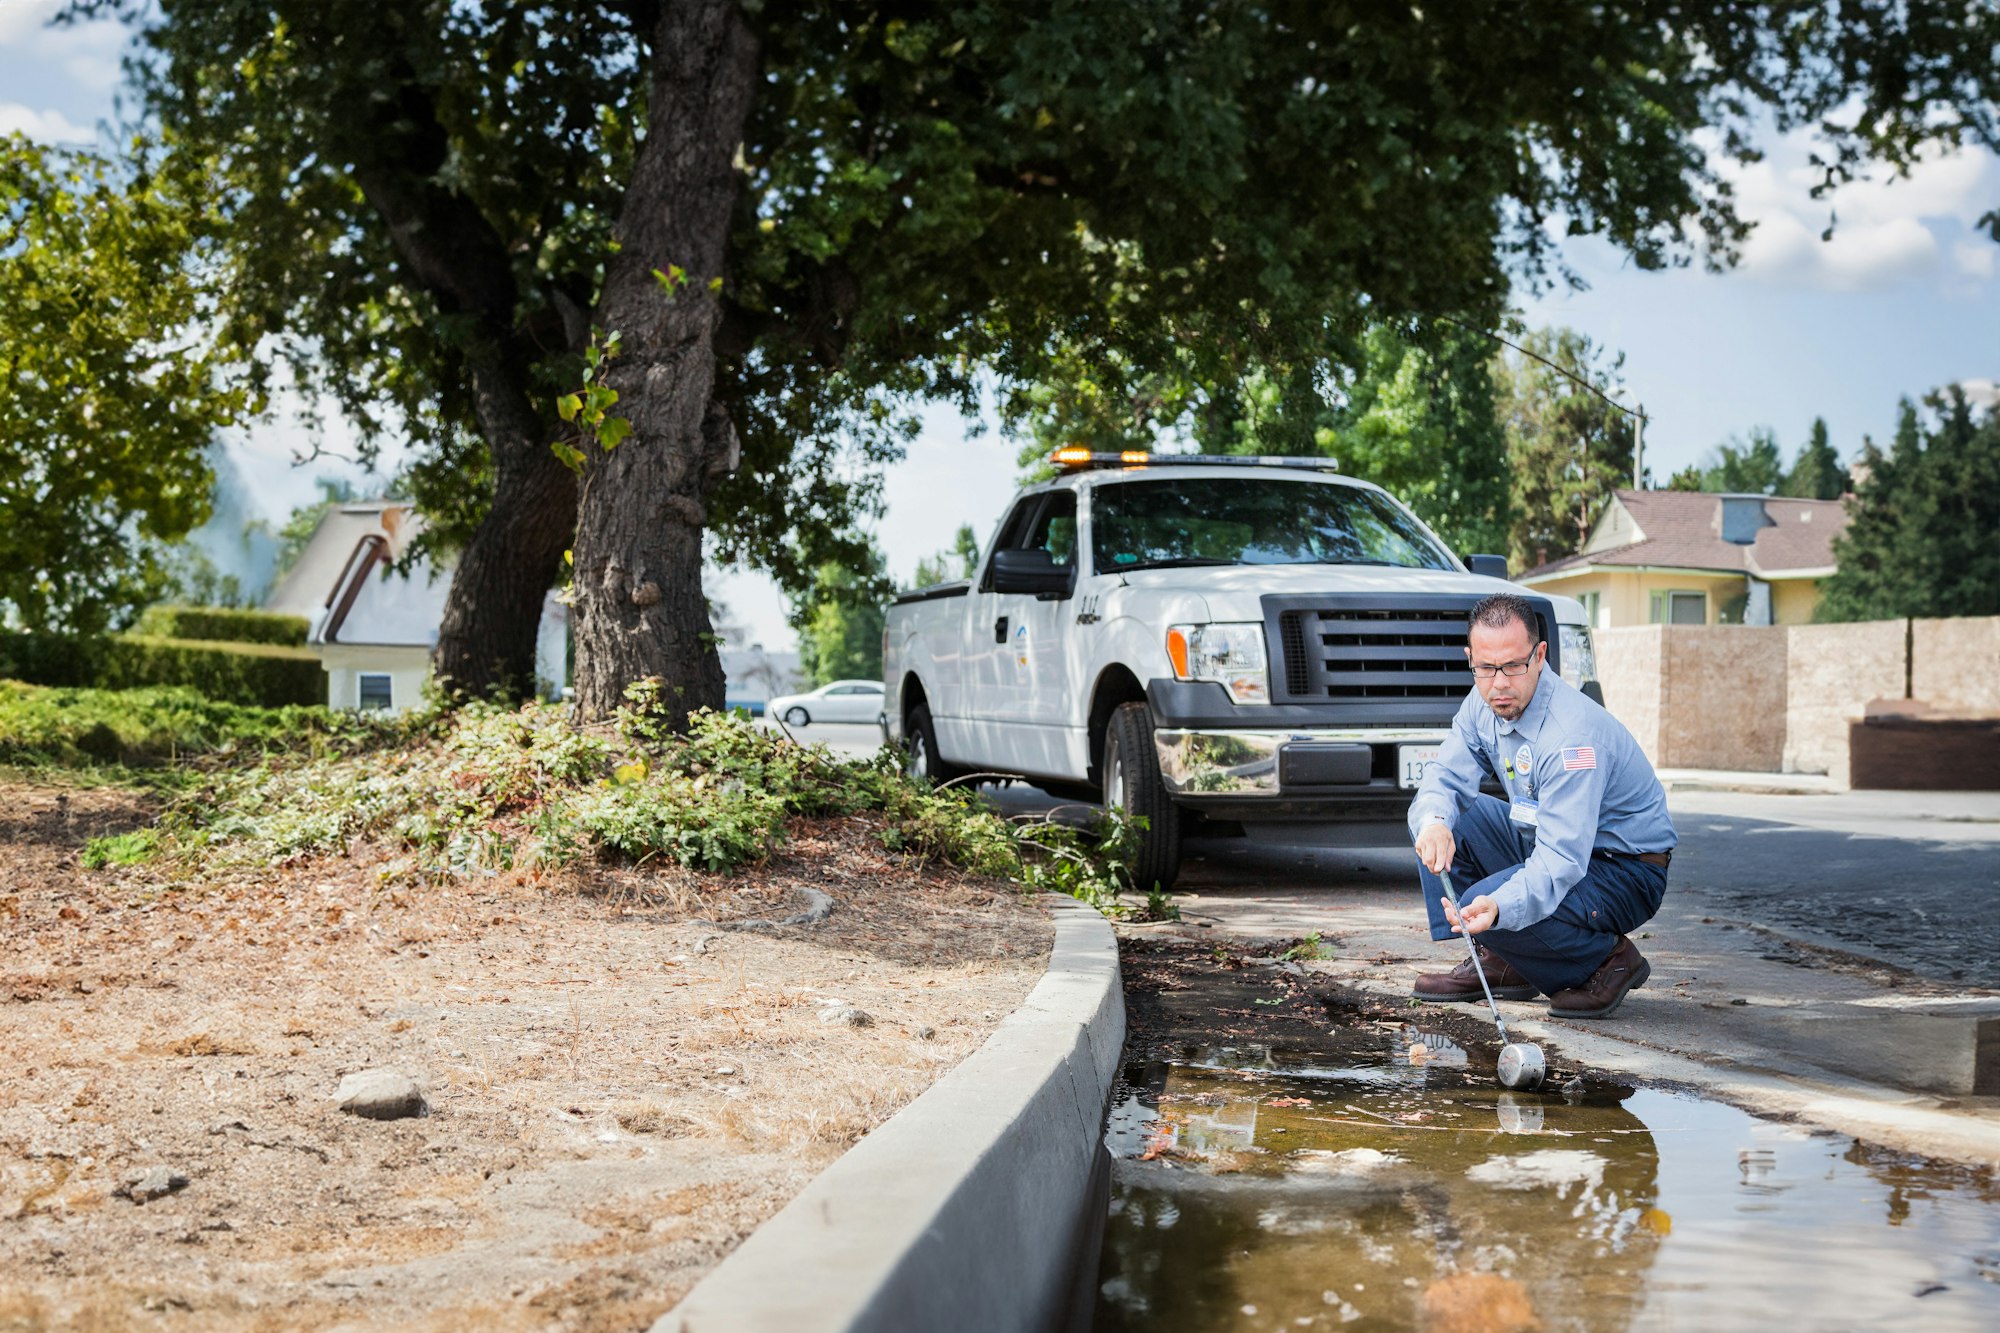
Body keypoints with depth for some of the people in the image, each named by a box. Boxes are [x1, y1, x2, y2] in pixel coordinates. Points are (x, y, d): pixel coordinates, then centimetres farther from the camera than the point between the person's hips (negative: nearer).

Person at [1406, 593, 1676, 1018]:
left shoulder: (1572, 734, -31)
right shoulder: (1484, 703, -6)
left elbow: (1561, 862, -36)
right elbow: (1444, 776, -4)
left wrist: (1498, 907, -53)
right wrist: (1433, 822, -29)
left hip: (1626, 874, -8)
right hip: (1546, 843, 8)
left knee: (1488, 907, -29)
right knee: (1442, 817, -6)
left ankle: (1609, 959, -3)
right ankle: (1497, 963, 3)